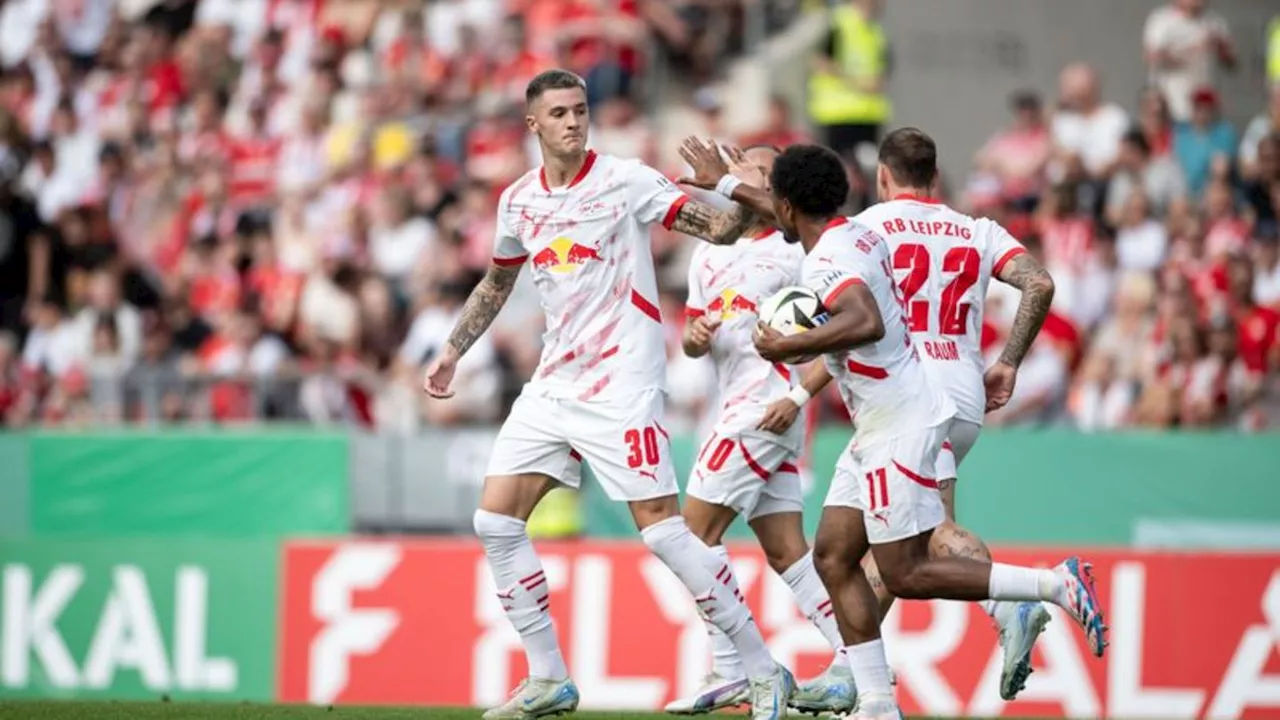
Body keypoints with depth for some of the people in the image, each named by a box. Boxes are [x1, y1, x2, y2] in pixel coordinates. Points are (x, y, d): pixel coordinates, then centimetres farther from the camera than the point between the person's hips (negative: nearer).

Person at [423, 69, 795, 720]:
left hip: (621, 385, -7)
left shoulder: (624, 180, -8)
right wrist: (453, 351, 24)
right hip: (553, 386, 7)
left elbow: (717, 230, -12)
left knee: (661, 527, -13)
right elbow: (496, 284, 26)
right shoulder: (518, 201, 9)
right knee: (495, 520, 1)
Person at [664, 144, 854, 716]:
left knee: (697, 531, -9)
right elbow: (693, 340, 20)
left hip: (766, 407, -8)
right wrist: (695, 337, -4)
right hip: (737, 407, 8)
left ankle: (730, 673, -8)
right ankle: (854, 665, 3)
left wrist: (797, 395, -20)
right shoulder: (709, 253, 17)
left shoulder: (794, 251, -7)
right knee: (785, 551, 5)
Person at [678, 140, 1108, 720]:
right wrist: (725, 184, 45)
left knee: (908, 575, -7)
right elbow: (798, 219, 33)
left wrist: (788, 347, -29)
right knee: (833, 557, 6)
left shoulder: (826, 263, -19)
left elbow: (866, 324, -39)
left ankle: (1056, 585, -7)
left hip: (900, 426, -10)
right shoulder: (858, 233, 11)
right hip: (878, 430, 10)